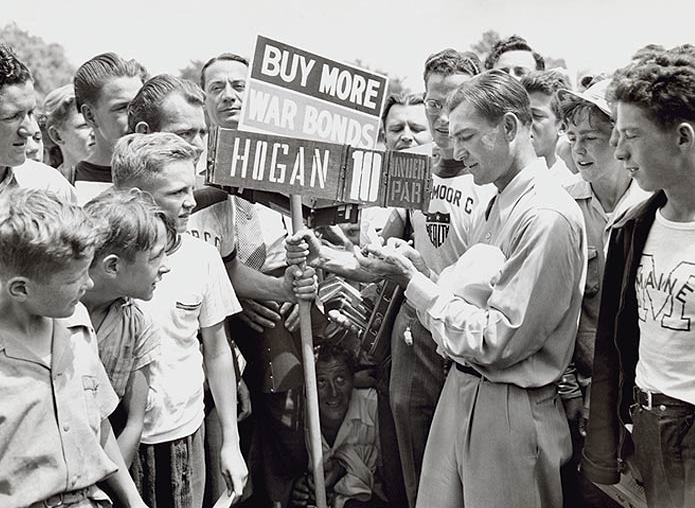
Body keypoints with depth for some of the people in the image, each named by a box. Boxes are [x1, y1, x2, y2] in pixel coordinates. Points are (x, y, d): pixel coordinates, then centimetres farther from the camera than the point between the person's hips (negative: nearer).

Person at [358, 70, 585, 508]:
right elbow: (471, 304, 9)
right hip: (461, 390, 8)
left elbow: (496, 342, -22)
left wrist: (412, 281, -17)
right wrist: (421, 272, -7)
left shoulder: (548, 217, -20)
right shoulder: (496, 207, 8)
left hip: (508, 411, -8)